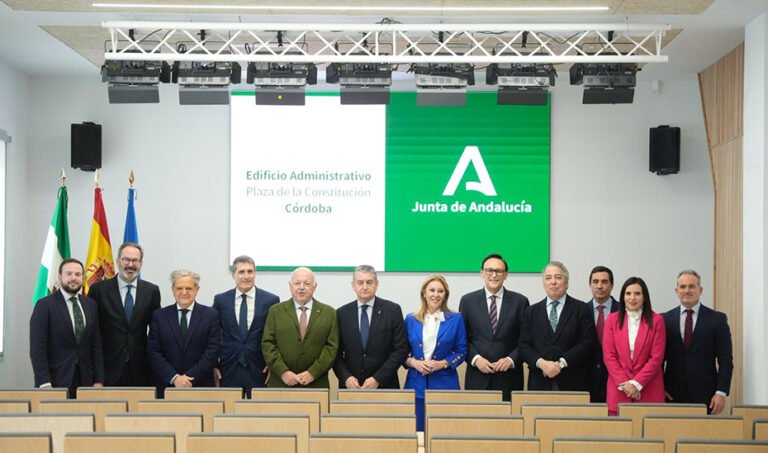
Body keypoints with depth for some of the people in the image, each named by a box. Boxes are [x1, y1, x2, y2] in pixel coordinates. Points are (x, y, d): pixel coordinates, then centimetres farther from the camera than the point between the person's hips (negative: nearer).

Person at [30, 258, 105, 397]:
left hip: (85, 380, 4)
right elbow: (37, 348, -8)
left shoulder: (91, 305, 11)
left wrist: (99, 380, 3)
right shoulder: (44, 305, -4)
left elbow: (96, 345, 10)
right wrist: (44, 384, -15)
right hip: (56, 381, -4)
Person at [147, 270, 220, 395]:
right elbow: (153, 352, -1)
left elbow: (212, 352, -5)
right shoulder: (159, 316, 4)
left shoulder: (211, 315, 1)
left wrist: (190, 377, -13)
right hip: (167, 386, 1)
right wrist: (174, 378, -12)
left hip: (201, 386, -1)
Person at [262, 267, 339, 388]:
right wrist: (283, 372, -11)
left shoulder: (329, 313, 6)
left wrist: (313, 372, -10)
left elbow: (332, 346, 0)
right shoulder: (276, 311, 7)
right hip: (281, 383, 0)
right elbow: (268, 344, 1)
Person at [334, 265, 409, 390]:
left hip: (384, 386, -1)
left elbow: (401, 349, -5)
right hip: (351, 386, 2)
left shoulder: (393, 310, -2)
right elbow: (336, 352, 6)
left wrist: (378, 379, -12)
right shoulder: (342, 313, 4)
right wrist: (346, 377, -11)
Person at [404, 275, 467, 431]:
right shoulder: (411, 319, 7)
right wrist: (414, 362, -10)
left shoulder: (456, 319, 3)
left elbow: (461, 351, 4)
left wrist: (442, 363, -11)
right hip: (416, 385, 1)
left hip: (445, 385, -1)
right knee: (416, 432, 2)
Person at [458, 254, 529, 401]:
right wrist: (475, 358, -8)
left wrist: (511, 359, -10)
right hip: (477, 377, 0)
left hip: (509, 377, 0)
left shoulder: (520, 301, 4)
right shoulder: (468, 300, 6)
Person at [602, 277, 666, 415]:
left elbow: (657, 357, -2)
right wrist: (624, 383, -8)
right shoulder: (612, 319, 6)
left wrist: (636, 383, -10)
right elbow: (609, 356, 2)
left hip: (648, 391, -1)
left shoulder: (656, 320, 2)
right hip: (618, 391, 1)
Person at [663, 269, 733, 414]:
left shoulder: (717, 319, 2)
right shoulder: (666, 319, 6)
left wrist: (721, 392, -8)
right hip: (673, 394, 1)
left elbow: (725, 359, 0)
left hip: (704, 395, -1)